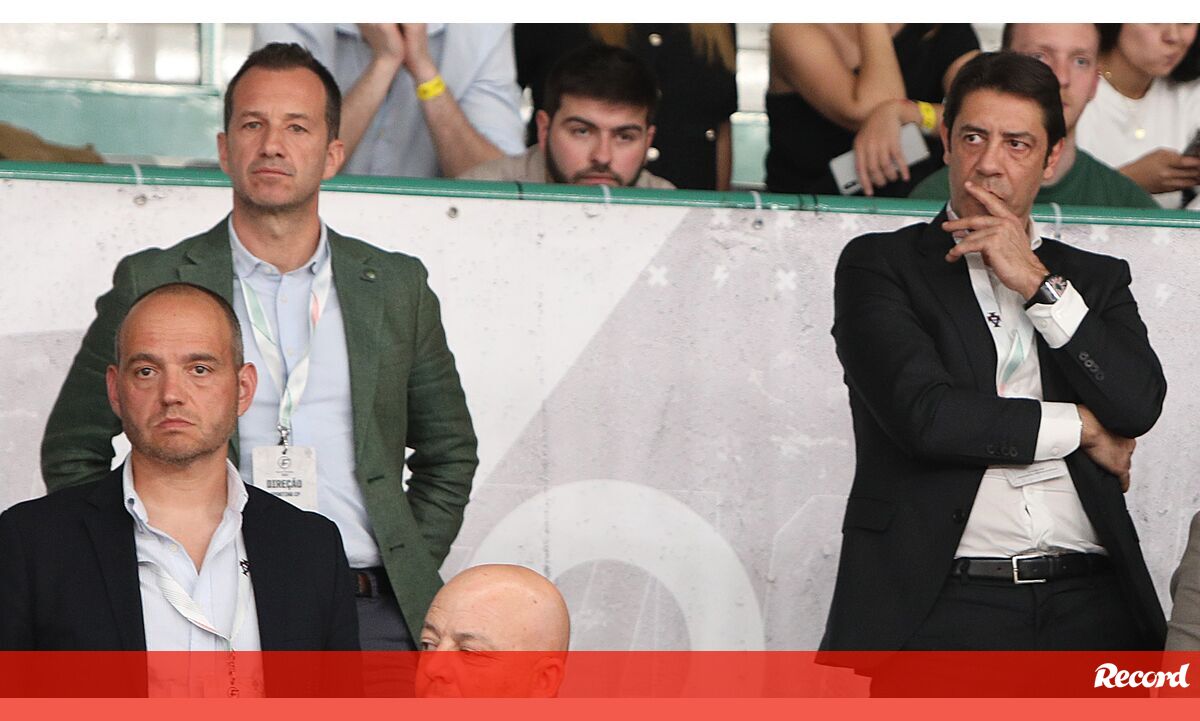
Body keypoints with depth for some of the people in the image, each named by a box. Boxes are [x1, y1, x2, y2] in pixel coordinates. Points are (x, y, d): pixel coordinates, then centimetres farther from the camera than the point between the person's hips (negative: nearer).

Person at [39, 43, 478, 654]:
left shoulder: (397, 287, 11)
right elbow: (72, 452, 10)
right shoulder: (152, 285, 5)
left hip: (373, 618, 2)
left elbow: (449, 454, 21)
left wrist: (410, 573, 9)